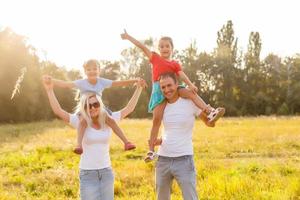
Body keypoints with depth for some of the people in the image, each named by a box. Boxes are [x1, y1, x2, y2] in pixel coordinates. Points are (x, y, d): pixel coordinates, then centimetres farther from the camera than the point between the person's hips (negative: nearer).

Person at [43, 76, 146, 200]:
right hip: (88, 174, -3)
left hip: (106, 172, 3)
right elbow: (58, 111, -15)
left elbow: (129, 109, 8)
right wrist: (49, 90, -26)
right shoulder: (80, 122, -6)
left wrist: (138, 88, 7)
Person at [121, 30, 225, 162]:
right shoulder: (155, 58, 16)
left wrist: (190, 85, -18)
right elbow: (142, 47, 13)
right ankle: (151, 150, -9)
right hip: (158, 90, -2)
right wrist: (128, 37, 12)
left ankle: (210, 113, -32)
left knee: (190, 93, -23)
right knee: (157, 119, -11)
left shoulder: (175, 64, 16)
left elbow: (182, 75, 1)